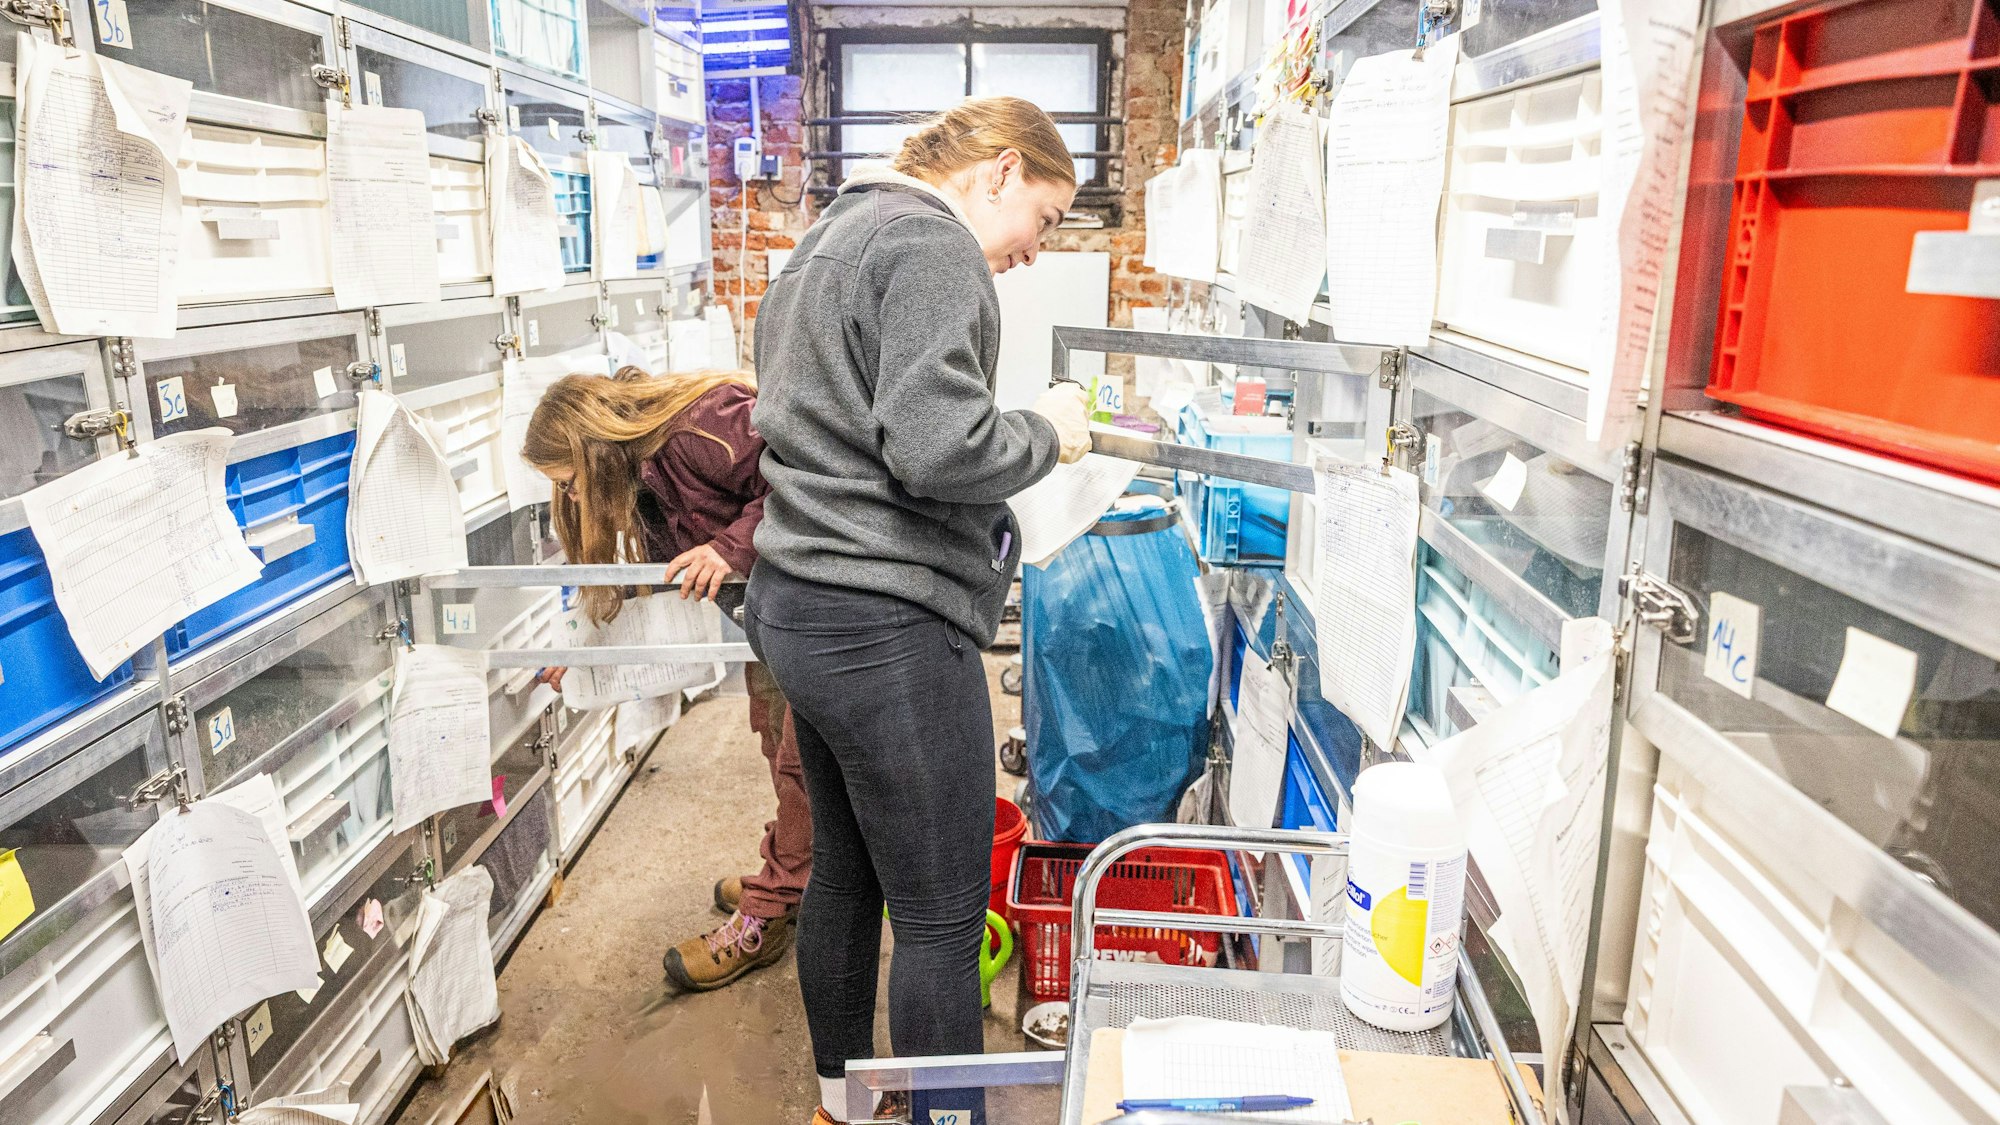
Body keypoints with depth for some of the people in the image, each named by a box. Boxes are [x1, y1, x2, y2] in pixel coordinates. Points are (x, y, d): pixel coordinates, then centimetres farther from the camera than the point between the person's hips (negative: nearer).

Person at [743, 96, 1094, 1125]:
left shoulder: (828, 239, 19)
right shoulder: (934, 243, -13)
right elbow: (937, 446, -25)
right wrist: (1045, 432, -8)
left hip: (797, 605, 10)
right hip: (887, 628, -10)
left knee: (844, 875, 22)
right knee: (943, 916, 3)